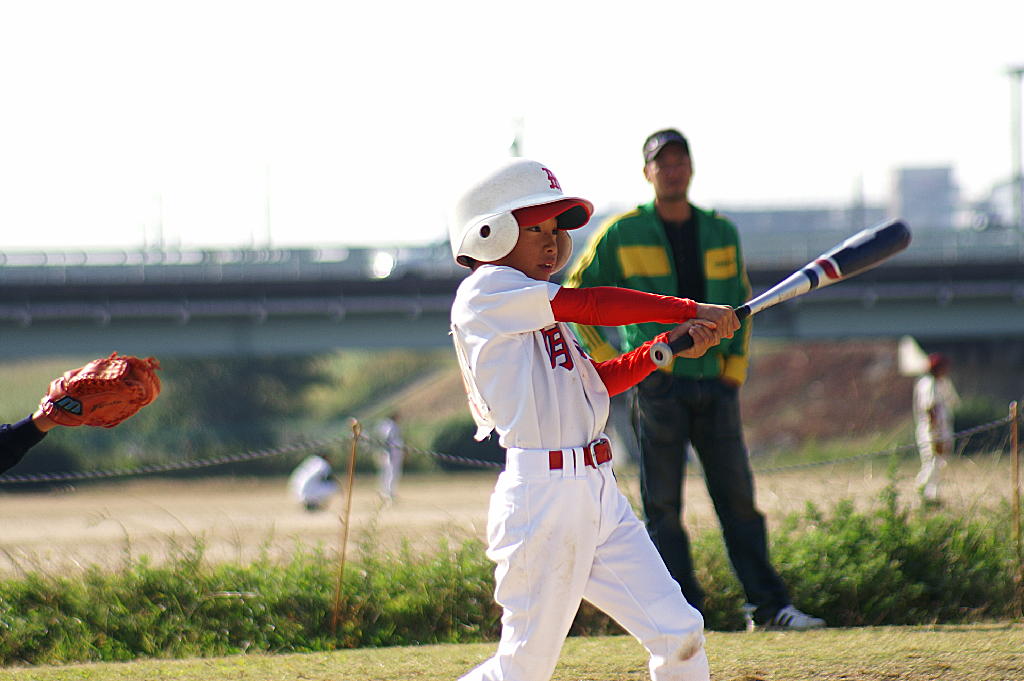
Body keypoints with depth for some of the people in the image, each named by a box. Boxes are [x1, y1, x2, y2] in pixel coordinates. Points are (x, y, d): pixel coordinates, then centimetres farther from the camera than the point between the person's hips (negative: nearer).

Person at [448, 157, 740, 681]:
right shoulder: (485, 290, -6)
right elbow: (589, 306, -9)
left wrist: (669, 344, 0)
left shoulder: (535, 314, 20)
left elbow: (597, 381, 13)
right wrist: (692, 311, -3)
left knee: (678, 633, 1)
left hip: (598, 496, 9)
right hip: (542, 495, -9)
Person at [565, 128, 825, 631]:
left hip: (715, 383, 3)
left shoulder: (721, 232, 12)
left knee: (737, 493, 3)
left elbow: (739, 302, 19)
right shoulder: (622, 233, 0)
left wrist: (736, 366, 8)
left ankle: (767, 606, 5)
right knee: (663, 503, -5)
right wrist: (607, 359, -3)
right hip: (658, 385, -3)